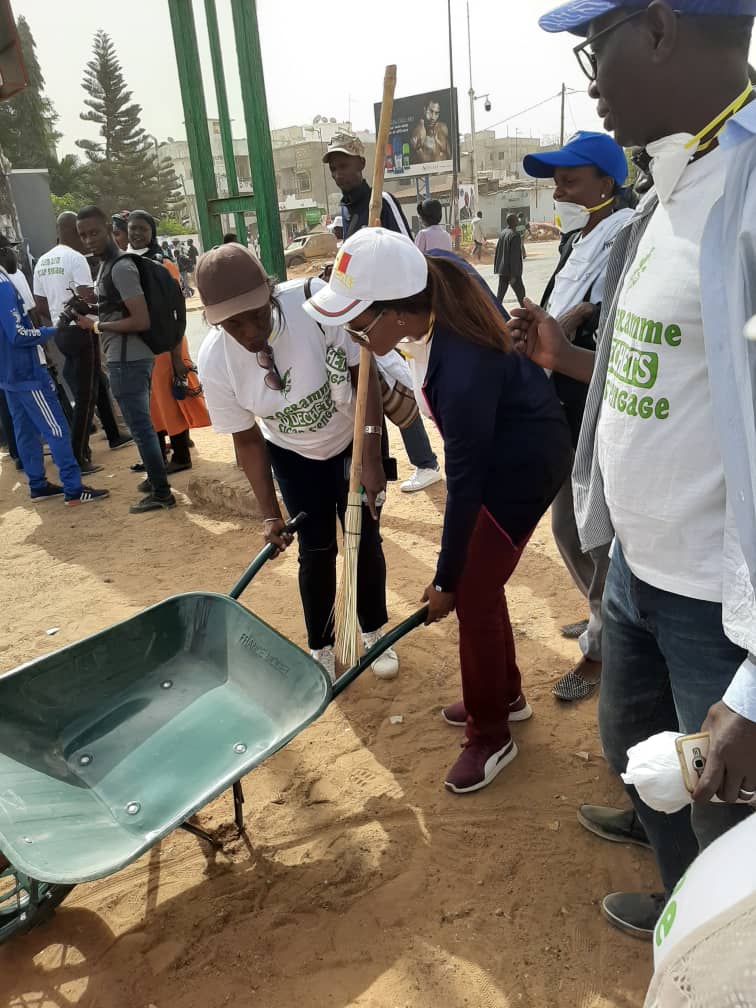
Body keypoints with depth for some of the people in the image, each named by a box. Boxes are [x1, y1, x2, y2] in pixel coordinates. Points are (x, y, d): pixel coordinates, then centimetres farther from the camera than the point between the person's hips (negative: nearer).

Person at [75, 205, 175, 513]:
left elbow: (142, 320, -24)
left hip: (127, 360, -11)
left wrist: (97, 326, -15)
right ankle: (157, 482, 29)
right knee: (142, 425, 18)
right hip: (125, 359, 11)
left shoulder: (120, 268, -18)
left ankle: (161, 493, 5)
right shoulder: (107, 266, 14)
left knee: (140, 427, -4)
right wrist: (95, 318, 9)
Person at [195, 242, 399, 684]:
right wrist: (271, 513, -12)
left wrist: (371, 457, -25)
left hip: (354, 440, -1)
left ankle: (375, 632, 31)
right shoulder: (214, 362, -25)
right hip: (294, 456, 1)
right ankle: (321, 648, 27)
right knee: (316, 551, 4)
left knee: (366, 539, 7)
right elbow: (248, 440, -13)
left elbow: (364, 374, -23)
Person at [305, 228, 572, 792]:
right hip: (501, 446, 9)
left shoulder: (462, 373, -37)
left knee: (473, 597, -1)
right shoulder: (439, 276, -17)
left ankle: (491, 737, 20)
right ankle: (506, 696, 38)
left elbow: (465, 484, -27)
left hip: (522, 469, -9)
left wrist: (445, 581, -16)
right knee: (476, 579, 17)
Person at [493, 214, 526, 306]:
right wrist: (514, 274, -20)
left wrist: (497, 268, 21)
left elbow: (497, 252, 15)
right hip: (511, 271, -7)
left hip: (502, 270, 7)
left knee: (500, 293, 7)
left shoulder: (502, 233, 9)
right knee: (520, 292, 6)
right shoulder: (515, 235, -16)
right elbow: (514, 256, -20)